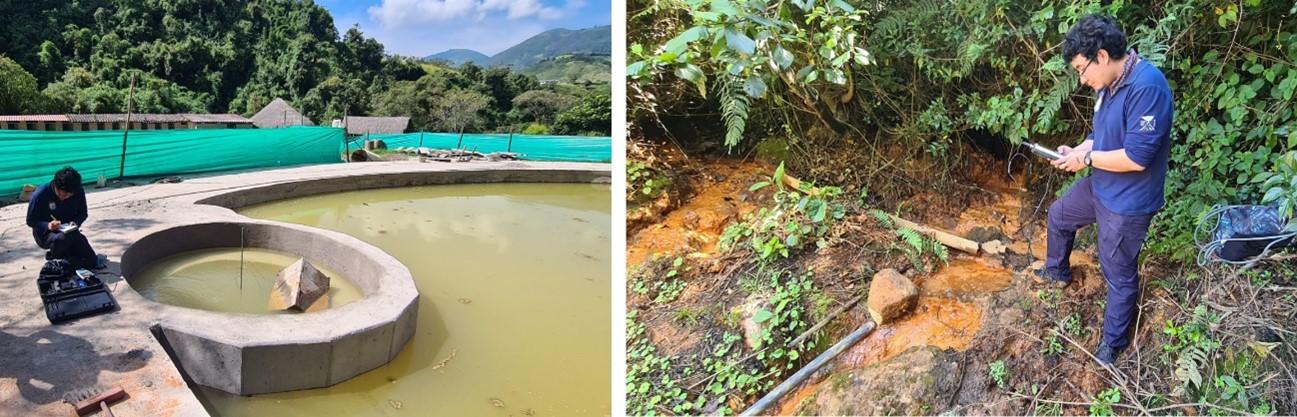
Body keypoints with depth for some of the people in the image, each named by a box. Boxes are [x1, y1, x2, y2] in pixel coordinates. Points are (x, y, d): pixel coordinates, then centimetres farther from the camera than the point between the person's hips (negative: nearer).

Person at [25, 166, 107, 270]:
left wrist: (76, 222, -20)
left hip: (69, 232, 3)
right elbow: (30, 221, -12)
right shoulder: (40, 195, -20)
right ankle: (55, 258, -7)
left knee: (92, 261, -20)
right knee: (62, 239, -40)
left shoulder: (78, 192, -12)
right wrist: (47, 225, -32)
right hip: (46, 233, -3)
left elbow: (83, 213, 3)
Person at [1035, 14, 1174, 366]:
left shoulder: (1147, 86, -30)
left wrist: (1086, 159, -19)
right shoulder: (1108, 85, -2)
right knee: (1059, 215, 30)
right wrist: (1075, 152, -5)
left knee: (1119, 276, 8)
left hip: (1128, 203, -9)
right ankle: (1057, 272, 56)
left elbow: (1137, 157, -31)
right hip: (1099, 187, 9)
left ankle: (1114, 342, 28)